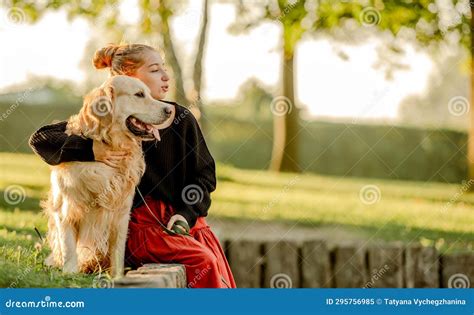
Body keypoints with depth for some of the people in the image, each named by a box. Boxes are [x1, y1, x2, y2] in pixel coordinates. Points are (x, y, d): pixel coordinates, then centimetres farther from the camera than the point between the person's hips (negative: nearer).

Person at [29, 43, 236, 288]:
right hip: (140, 225, -3)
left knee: (217, 264, -24)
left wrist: (187, 214, -6)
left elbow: (205, 173, 12)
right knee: (203, 261, -27)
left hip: (184, 219, 3)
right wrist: (91, 150, -22)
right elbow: (40, 139, -6)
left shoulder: (180, 119, 7)